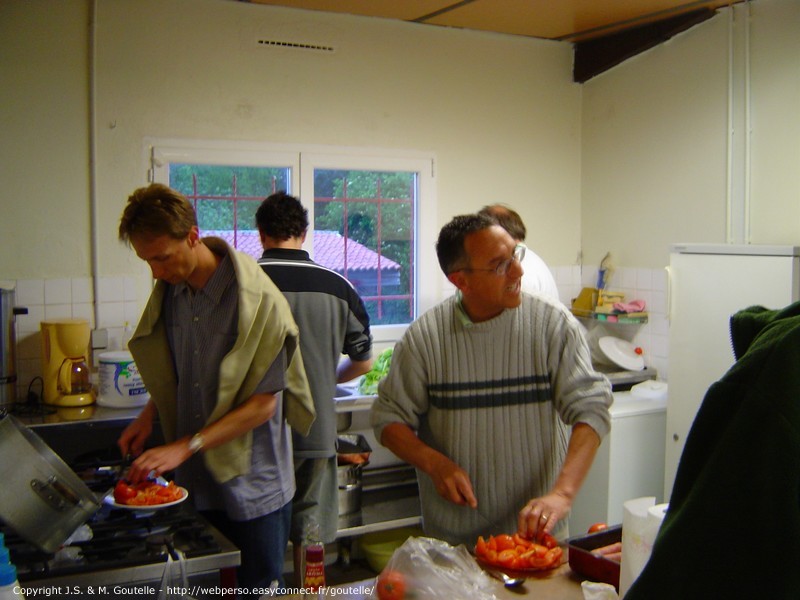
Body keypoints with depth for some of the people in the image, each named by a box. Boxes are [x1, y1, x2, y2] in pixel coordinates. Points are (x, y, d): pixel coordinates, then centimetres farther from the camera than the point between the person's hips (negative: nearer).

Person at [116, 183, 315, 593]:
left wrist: (185, 447, -21)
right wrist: (150, 415, 1)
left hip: (251, 486, -5)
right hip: (194, 481, 6)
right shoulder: (171, 290, 1)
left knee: (257, 586, 7)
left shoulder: (257, 300, -20)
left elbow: (262, 404, -18)